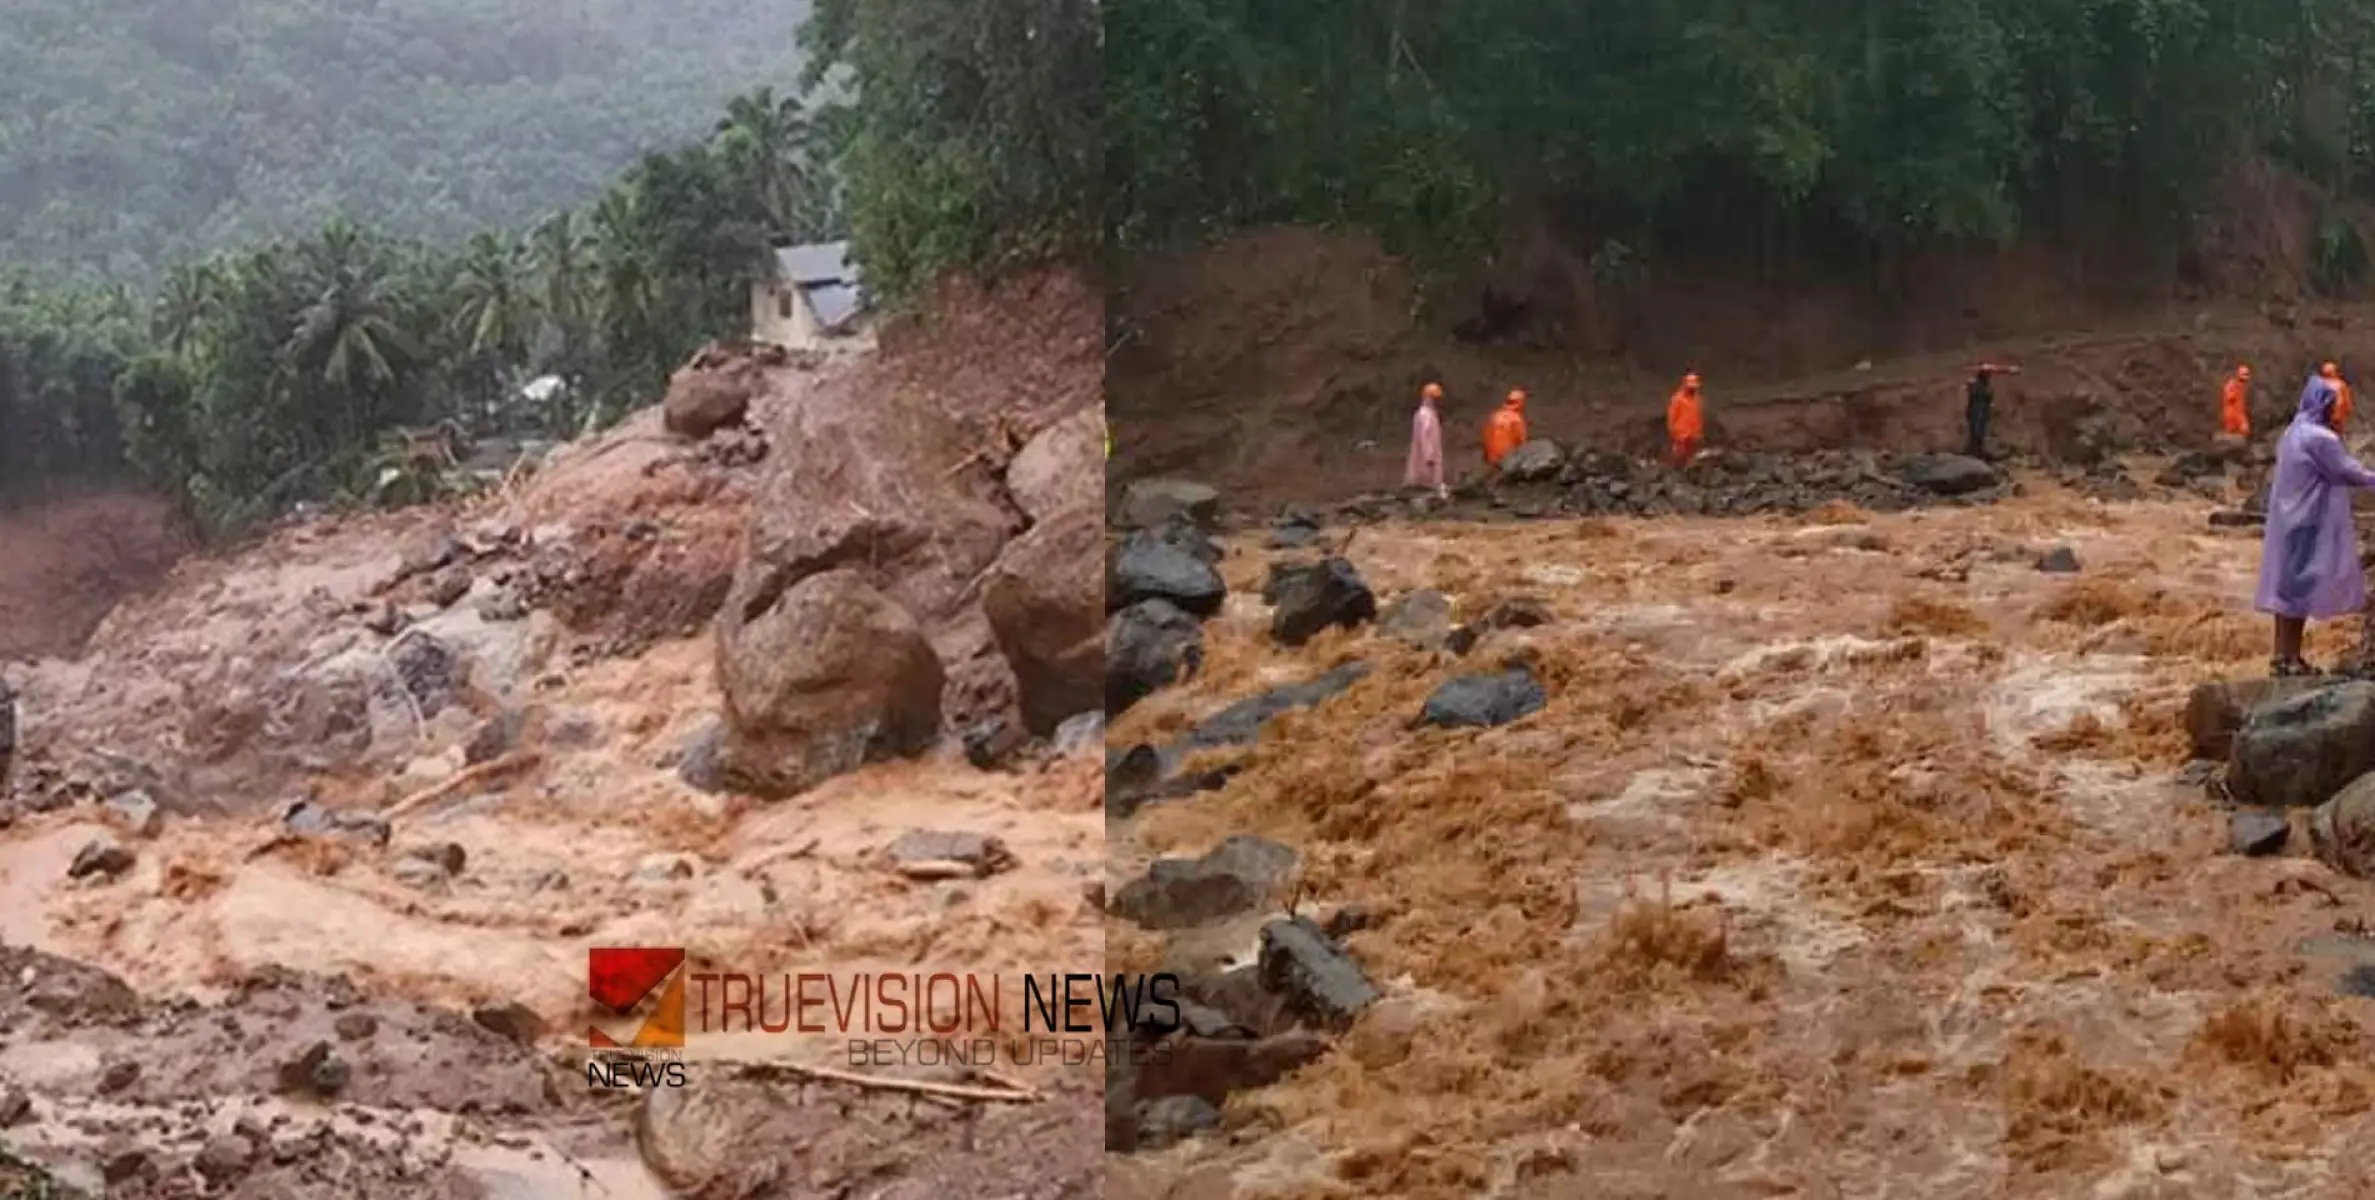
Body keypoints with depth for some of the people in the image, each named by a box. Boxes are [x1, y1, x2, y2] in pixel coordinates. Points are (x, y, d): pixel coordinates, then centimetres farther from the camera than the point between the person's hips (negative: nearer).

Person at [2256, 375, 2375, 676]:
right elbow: (2347, 471, -10)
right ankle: (2292, 658, -3)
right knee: (2302, 585, -5)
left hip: (2289, 519, 9)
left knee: (2286, 583, 10)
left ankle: (2282, 653, 14)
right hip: (2309, 523, -9)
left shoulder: (2293, 433, 11)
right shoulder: (2320, 438, -18)